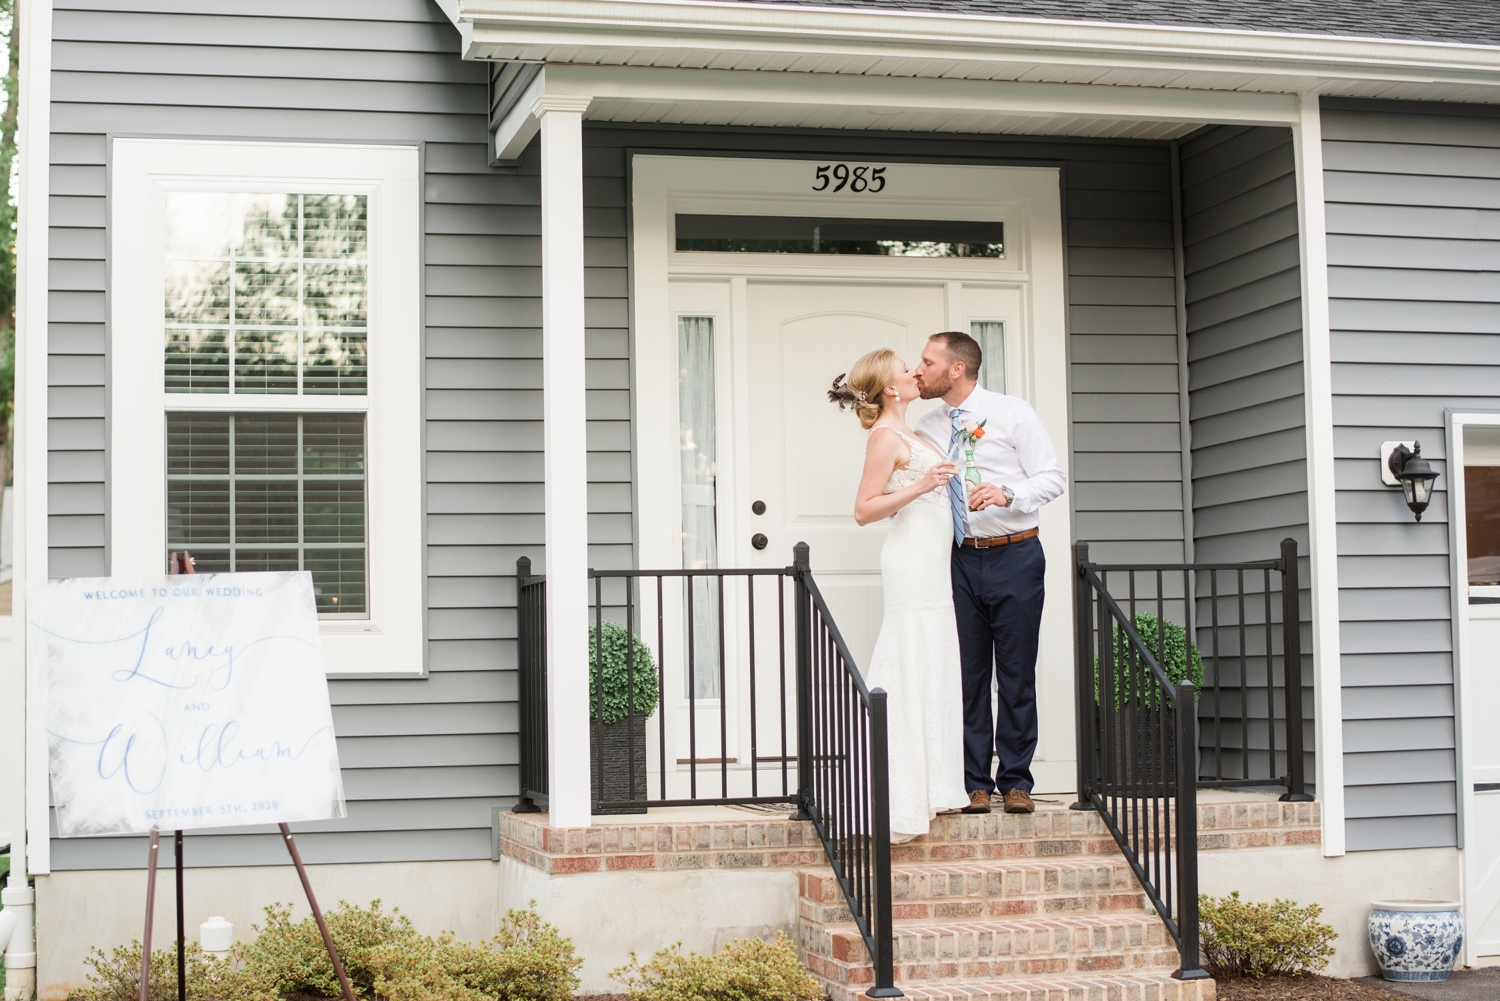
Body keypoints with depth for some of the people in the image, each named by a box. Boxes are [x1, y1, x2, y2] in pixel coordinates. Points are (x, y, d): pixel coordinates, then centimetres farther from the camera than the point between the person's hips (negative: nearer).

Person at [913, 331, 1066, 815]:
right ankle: (975, 783, 10)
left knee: (1016, 674, 0)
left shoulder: (1013, 414, -2)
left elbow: (1053, 477, -5)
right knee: (968, 672, 3)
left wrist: (1007, 494, -21)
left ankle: (1015, 782, 9)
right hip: (960, 559, 3)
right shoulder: (927, 429, 10)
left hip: (1014, 557, -3)